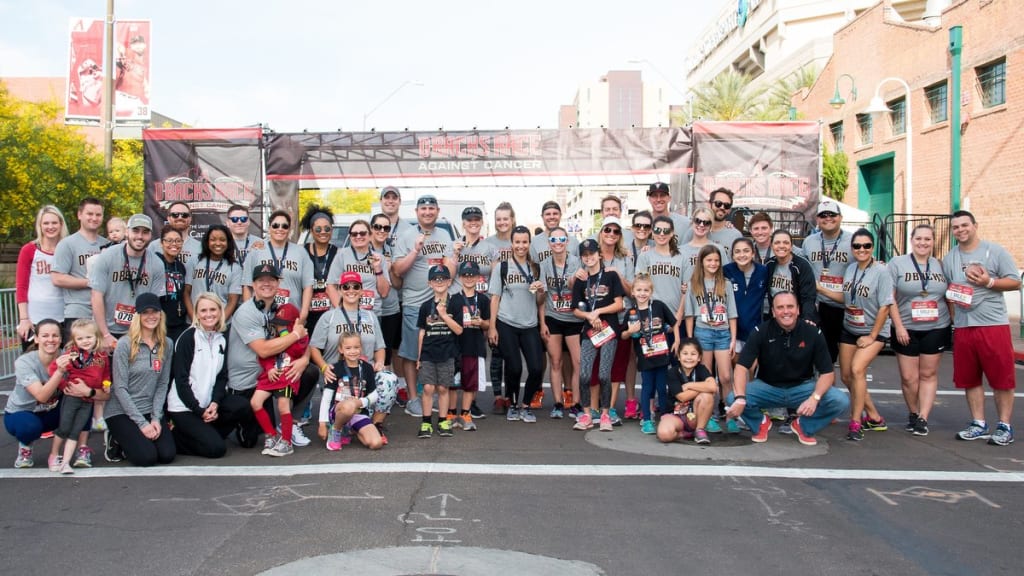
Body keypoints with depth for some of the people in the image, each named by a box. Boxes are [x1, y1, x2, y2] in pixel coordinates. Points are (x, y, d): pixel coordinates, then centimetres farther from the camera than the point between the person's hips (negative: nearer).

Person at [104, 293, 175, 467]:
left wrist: (156, 418, -7)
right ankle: (116, 440, 11)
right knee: (146, 457, -21)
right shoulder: (125, 344, -11)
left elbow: (163, 384, 4)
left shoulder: (167, 344, 3)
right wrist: (142, 423, -15)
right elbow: (120, 388, -12)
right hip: (121, 412, -4)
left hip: (151, 411, 5)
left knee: (167, 455, -14)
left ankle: (127, 439, 15)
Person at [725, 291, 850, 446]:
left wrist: (815, 398, -29)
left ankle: (803, 426, 7)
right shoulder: (761, 331, -14)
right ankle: (760, 423, 8)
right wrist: (740, 398, -37)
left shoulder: (813, 333, -11)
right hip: (767, 387, -1)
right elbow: (742, 366, -19)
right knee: (733, 399, -28)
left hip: (802, 387, 1)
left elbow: (827, 372, -9)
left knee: (841, 401, -24)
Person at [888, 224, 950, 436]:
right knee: (909, 377, 2)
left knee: (928, 374, 5)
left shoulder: (941, 266, 7)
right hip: (906, 330, -2)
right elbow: (889, 298, -5)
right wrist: (899, 326, -11)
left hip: (936, 329, 2)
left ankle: (923, 418, 11)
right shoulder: (897, 263, -1)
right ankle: (913, 414, 22)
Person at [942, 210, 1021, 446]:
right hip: (963, 327, 4)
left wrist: (989, 282, -15)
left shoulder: (995, 251, 1)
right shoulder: (949, 259, 11)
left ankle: (1005, 427, 9)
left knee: (1002, 377, -1)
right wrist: (954, 317, 6)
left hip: (994, 323, -4)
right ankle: (979, 425, 18)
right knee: (969, 379, 8)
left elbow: (1015, 282, -1)